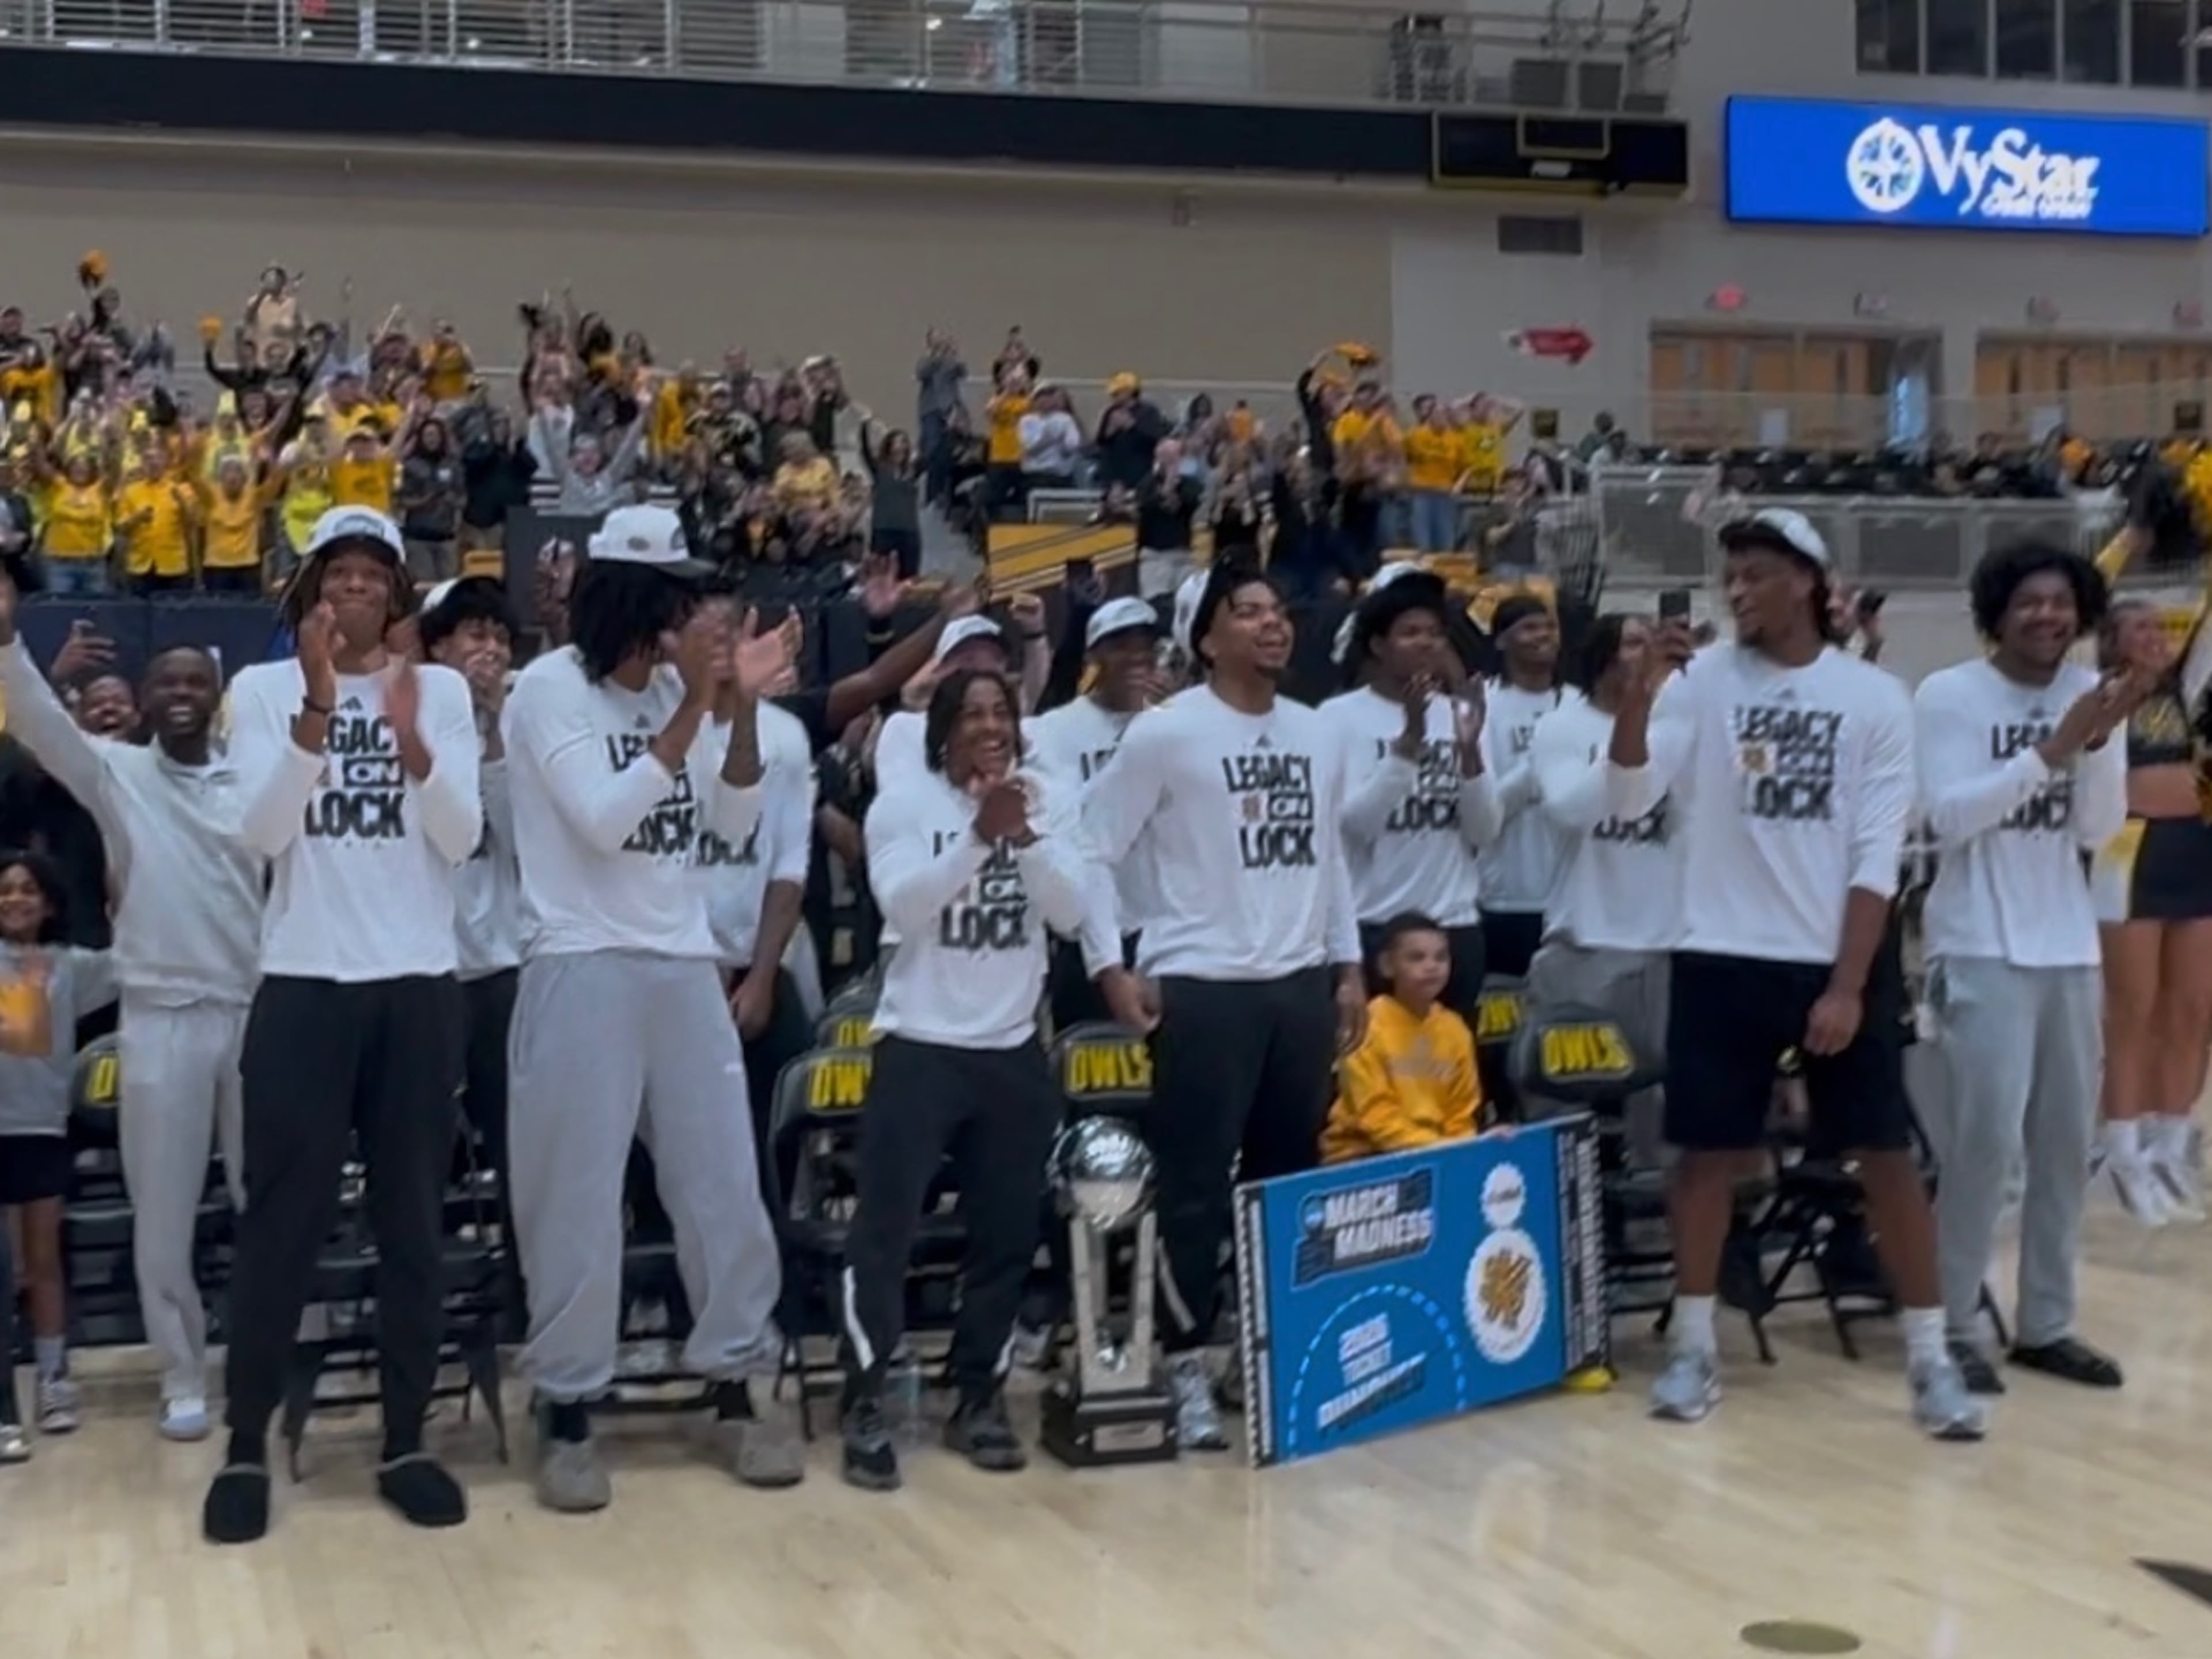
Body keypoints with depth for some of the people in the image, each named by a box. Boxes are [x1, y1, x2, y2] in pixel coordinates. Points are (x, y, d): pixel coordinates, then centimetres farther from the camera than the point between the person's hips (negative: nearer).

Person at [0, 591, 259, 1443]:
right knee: (163, 1211, 3)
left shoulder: (254, 780, 6)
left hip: (254, 1010, 1)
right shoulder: (116, 771, 4)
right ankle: (182, 1378, 13)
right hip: (159, 1016, -1)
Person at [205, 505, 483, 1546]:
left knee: (413, 1222, 6)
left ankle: (405, 1443, 15)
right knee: (281, 1222, 0)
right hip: (303, 984, -1)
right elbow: (261, 831, -11)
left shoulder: (442, 689, 6)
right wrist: (317, 710, -22)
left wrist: (411, 740, -21)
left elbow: (461, 838, -4)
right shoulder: (263, 689, 3)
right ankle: (247, 1447, 10)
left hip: (419, 987, 2)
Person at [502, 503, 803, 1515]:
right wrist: (693, 706, -19)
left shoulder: (677, 689, 9)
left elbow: (734, 824, 7)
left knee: (724, 1185, 8)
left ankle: (736, 1391, 19)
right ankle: (567, 1413, 9)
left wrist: (744, 709, -6)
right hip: (582, 971, -6)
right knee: (576, 1201, -1)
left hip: (686, 967, 6)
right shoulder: (549, 689, -7)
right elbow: (603, 821, -18)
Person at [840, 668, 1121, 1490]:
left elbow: (1073, 911, -4)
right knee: (884, 1229, -6)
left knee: (1008, 1233, 8)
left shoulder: (1043, 807, 7)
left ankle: (978, 1397, 20)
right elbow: (903, 904, -18)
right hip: (919, 1048, -4)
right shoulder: (902, 808, -4)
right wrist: (980, 833, -27)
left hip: (1013, 1052, 4)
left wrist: (1024, 835, -19)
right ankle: (864, 1406, 0)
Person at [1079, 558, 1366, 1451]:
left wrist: (1347, 965, 14)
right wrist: (1111, 966, -11)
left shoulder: (1319, 735, 12)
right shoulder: (1165, 732, -7)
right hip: (1203, 987, -6)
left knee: (1292, 1176, 11)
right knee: (1195, 1187, -3)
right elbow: (1092, 850, -5)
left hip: (1301, 984, 6)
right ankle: (1188, 1366, 7)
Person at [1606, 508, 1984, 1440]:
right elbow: (1627, 801, -8)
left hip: (1841, 962, -1)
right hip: (1722, 958, 1)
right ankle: (1693, 1347, 17)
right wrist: (1640, 693, -21)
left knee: (1885, 1154, 1)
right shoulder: (1702, 682, 1)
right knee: (1711, 1151, 5)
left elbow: (1877, 857, -4)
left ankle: (1929, 1358, 10)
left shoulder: (1875, 698, -2)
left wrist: (1846, 985, -10)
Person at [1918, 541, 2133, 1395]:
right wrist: (2053, 748, -20)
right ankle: (1955, 1327, -1)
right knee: (1988, 1136, -11)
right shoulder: (1949, 695, -6)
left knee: (2067, 1141, 9)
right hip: (1982, 947, -6)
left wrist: (2100, 743, -14)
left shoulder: (2089, 694, 7)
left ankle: (2046, 1325, 19)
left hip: (2070, 947, 6)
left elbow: (2100, 830, 2)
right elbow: (1950, 815, -16)